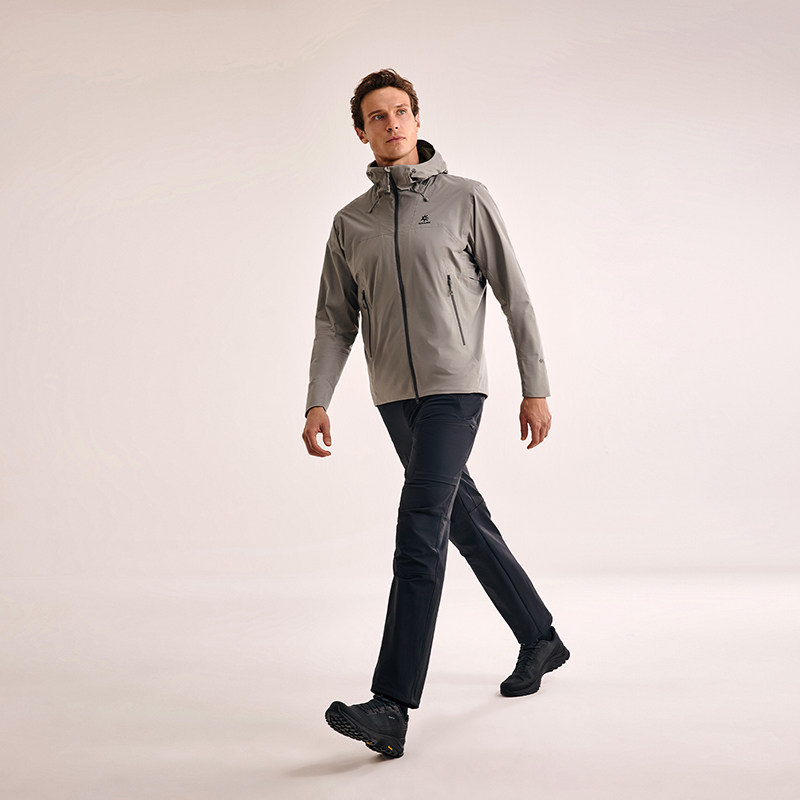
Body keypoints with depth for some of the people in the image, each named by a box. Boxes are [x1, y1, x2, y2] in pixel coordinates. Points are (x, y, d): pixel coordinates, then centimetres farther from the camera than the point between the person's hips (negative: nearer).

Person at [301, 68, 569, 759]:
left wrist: (536, 388, -3)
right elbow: (335, 321, 10)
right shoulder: (351, 223, 12)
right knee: (467, 521, 15)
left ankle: (392, 708, -18)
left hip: (454, 388, -6)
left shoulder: (466, 199, 1)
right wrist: (317, 403, -3)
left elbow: (515, 296, 1)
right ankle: (540, 640, 33)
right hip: (394, 395, 6)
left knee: (420, 533, -17)